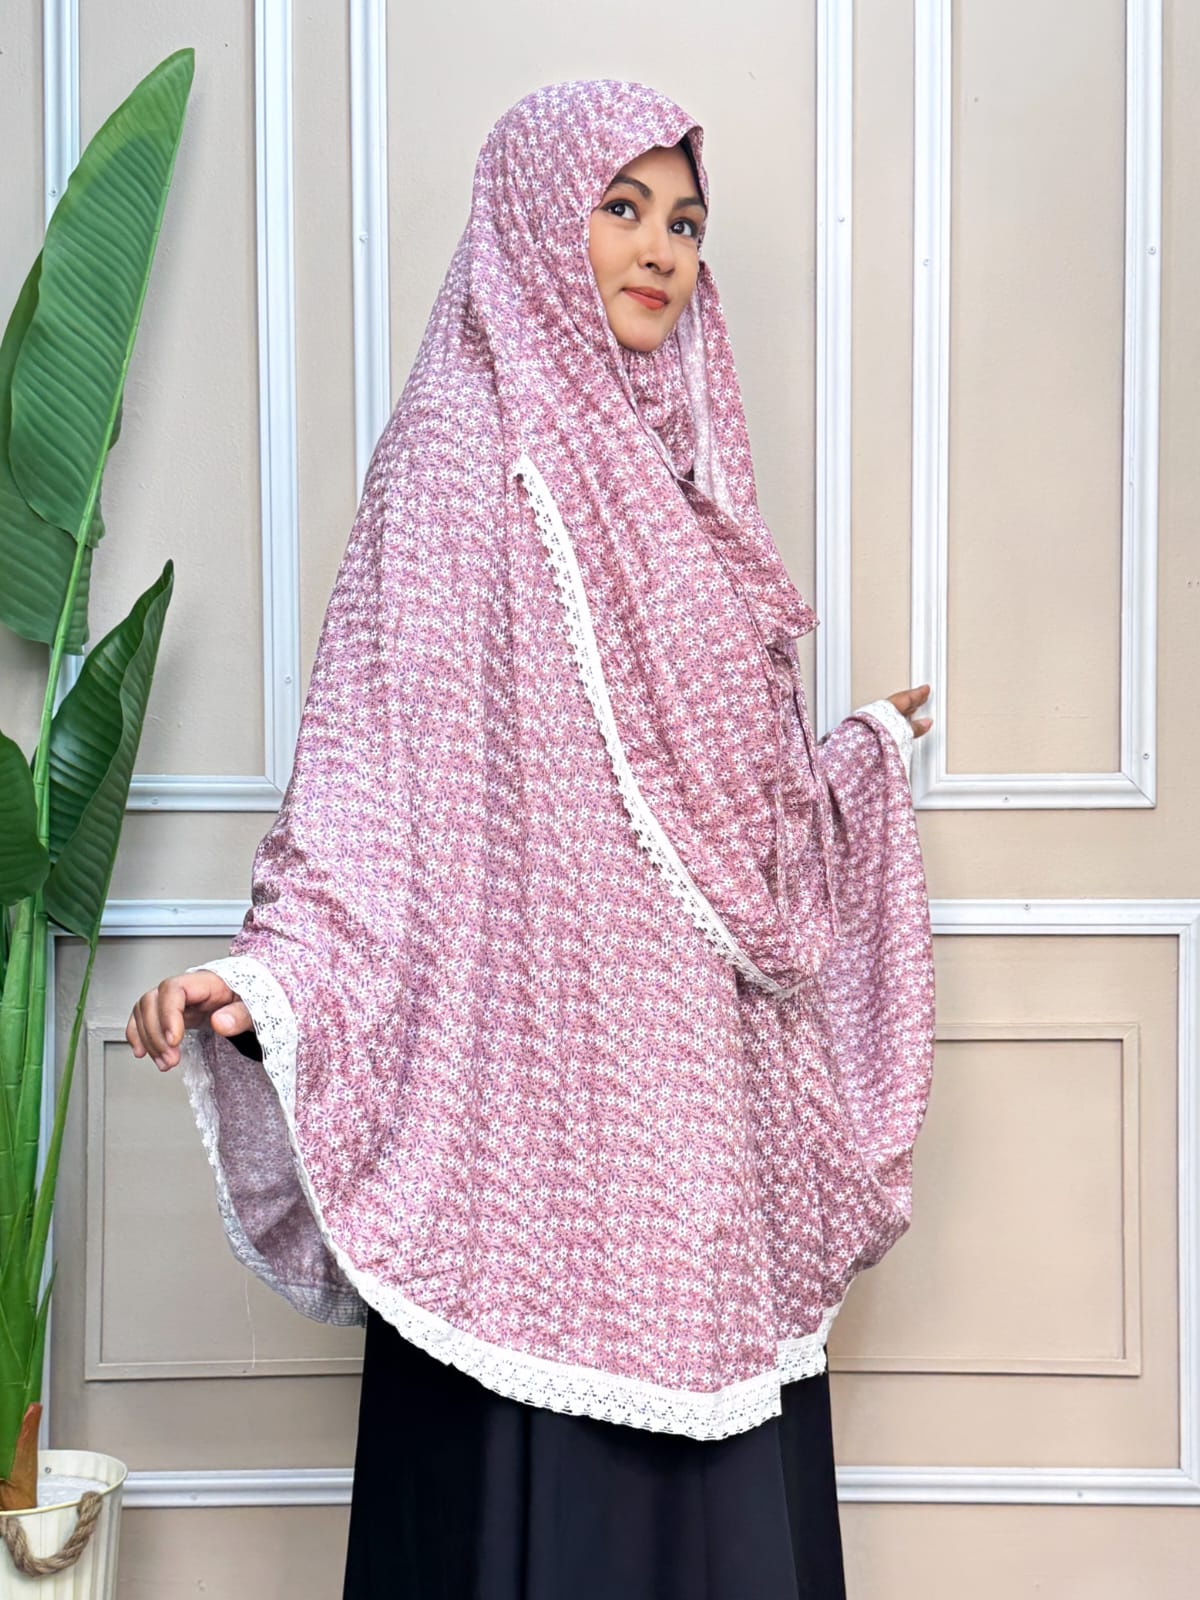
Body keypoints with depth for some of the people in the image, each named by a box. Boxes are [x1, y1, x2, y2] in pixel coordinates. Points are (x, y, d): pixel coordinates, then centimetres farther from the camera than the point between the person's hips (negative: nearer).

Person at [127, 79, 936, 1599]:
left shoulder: (675, 463, 15)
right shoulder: (463, 446, -6)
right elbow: (379, 757, -14)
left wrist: (871, 748, 37)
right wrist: (270, 975, -28)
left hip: (704, 1082, 7)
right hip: (543, 1063, -7)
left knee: (720, 1470, 9)